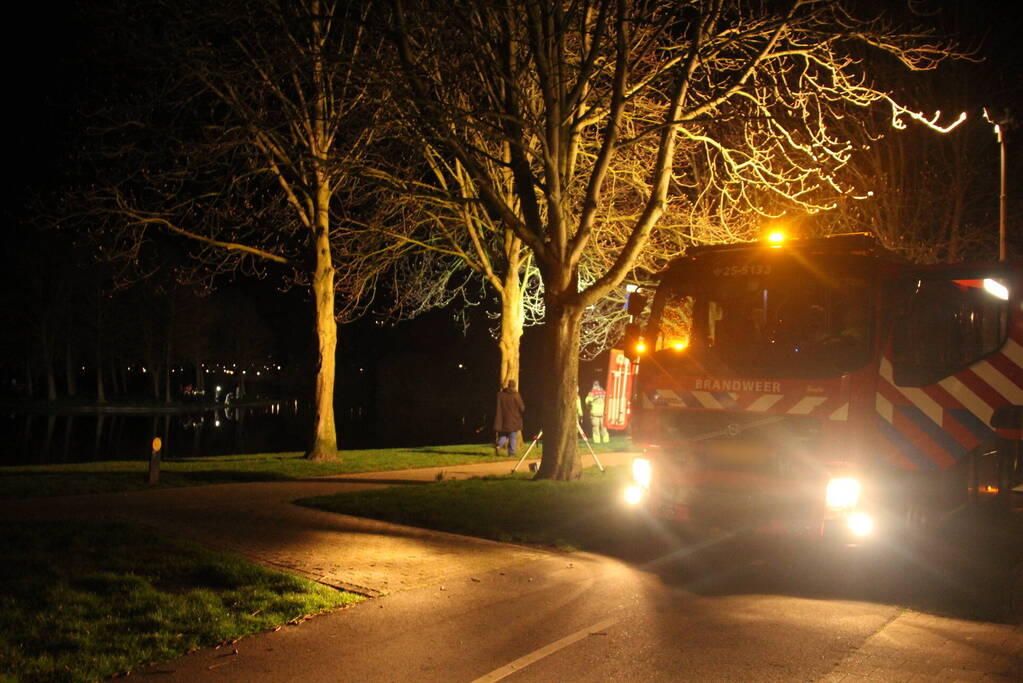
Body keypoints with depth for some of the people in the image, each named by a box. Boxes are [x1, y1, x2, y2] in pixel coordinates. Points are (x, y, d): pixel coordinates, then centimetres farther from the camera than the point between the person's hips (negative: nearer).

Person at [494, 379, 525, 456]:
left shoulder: (500, 394, -2)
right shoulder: (516, 395, -12)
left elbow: (497, 407, 4)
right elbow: (522, 408, -7)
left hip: (502, 421, 3)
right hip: (513, 420, -3)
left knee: (503, 435, 14)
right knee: (513, 437, 6)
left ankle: (499, 446, -10)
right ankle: (511, 453, 4)